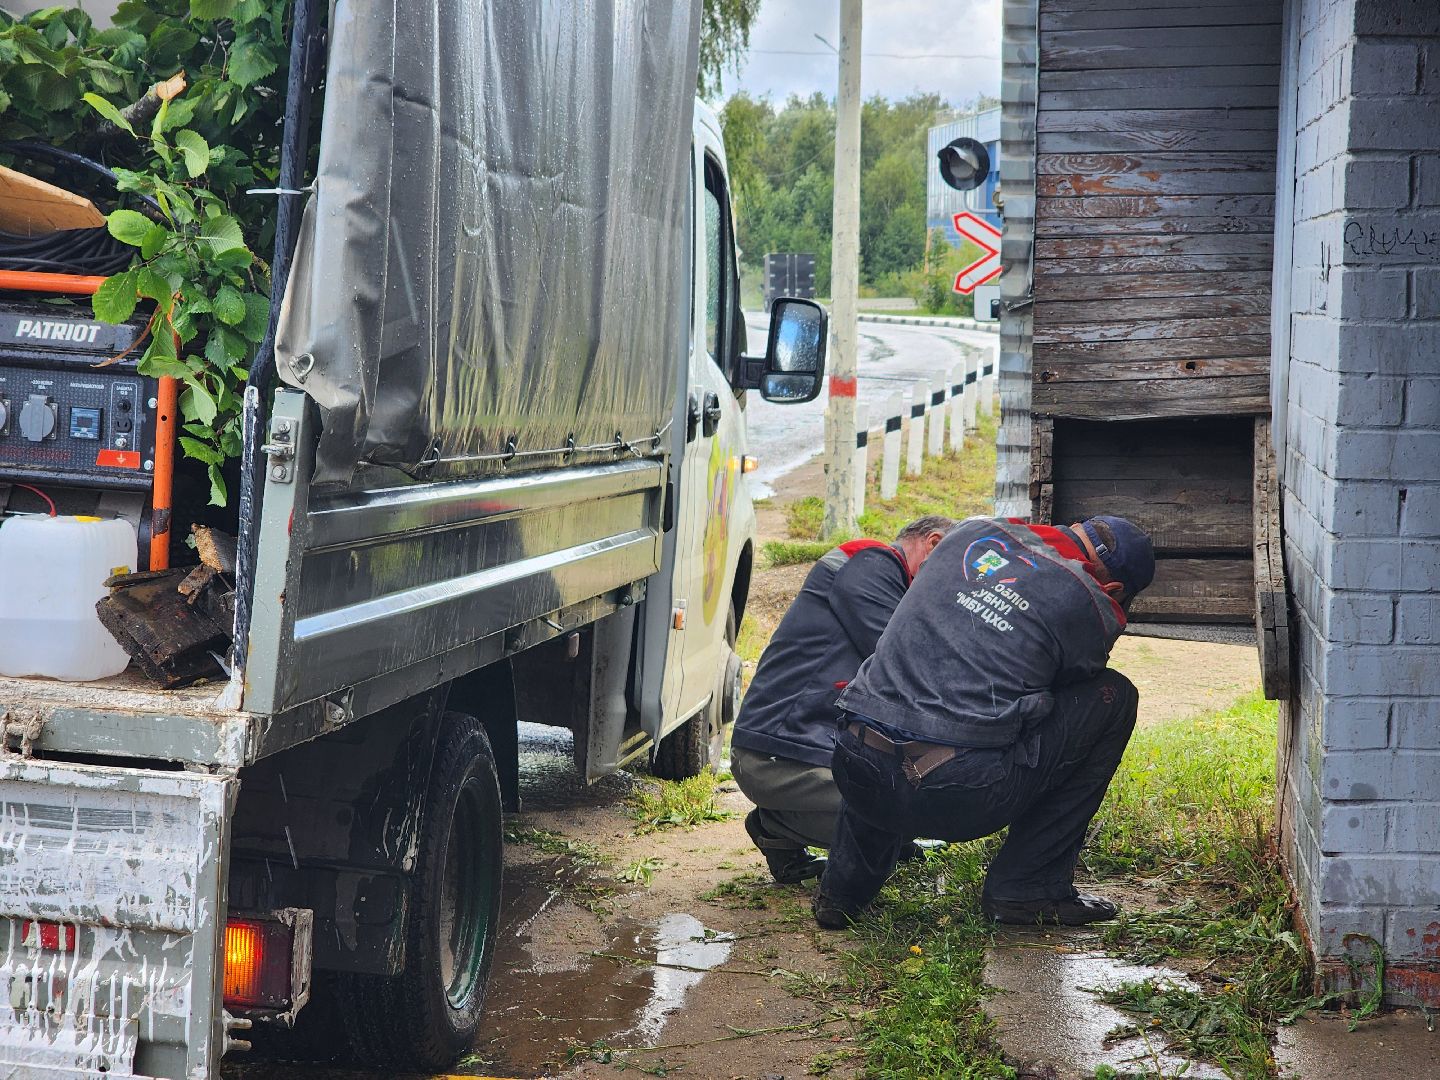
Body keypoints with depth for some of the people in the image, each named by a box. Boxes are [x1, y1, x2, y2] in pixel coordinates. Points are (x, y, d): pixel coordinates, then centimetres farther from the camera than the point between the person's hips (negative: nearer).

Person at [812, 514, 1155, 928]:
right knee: (1113, 697, 14)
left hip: (858, 778, 5)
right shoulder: (1093, 608, 4)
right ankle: (1031, 887, 15)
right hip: (961, 800, -5)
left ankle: (843, 888, 29)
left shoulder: (973, 531, 17)